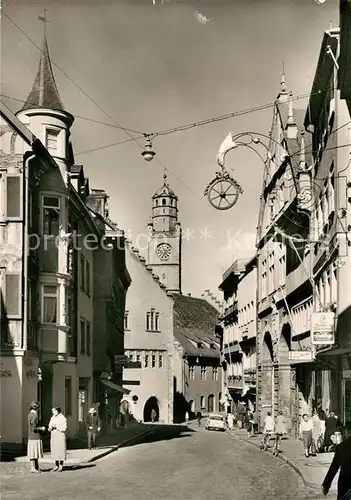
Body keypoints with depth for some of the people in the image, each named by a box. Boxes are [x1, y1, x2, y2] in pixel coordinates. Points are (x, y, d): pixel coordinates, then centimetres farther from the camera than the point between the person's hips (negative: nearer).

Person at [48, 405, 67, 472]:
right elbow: (50, 426, 15)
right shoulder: (52, 418, 14)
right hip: (53, 436, 7)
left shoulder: (62, 418, -8)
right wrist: (50, 429, -7)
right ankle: (56, 466, 13)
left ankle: (61, 467, 0)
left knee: (60, 450, -5)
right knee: (54, 451, 7)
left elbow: (64, 428, -13)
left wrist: (56, 427, -22)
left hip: (60, 436, -7)